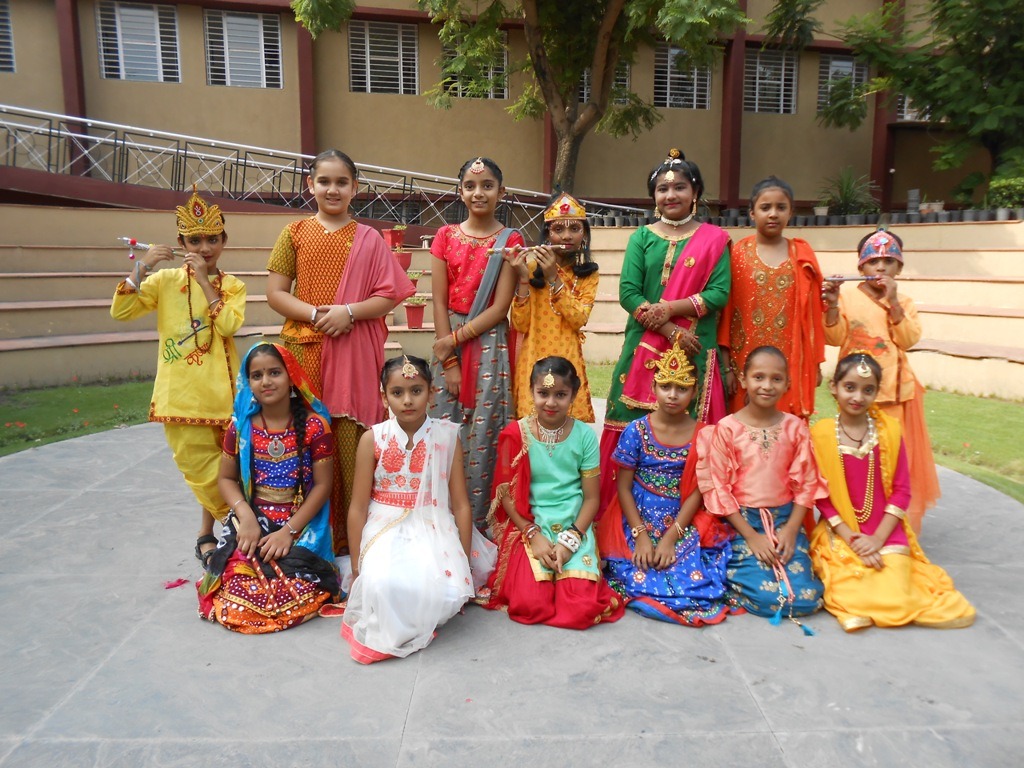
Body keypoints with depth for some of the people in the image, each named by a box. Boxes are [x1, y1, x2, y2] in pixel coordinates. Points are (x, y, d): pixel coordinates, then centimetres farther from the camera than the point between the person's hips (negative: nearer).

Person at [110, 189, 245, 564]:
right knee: (201, 468, 4)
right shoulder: (165, 280, 4)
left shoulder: (233, 285, 3)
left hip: (222, 392, 0)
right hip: (180, 392, 1)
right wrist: (141, 267, -13)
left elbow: (229, 325, -16)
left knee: (219, 467, 7)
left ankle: (207, 533, 28)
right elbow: (120, 311, -5)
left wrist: (204, 281, -16)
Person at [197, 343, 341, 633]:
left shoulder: (314, 426, -6)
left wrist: (290, 530, -14)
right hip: (253, 520, 2)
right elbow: (226, 478, 8)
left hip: (301, 525, -2)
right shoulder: (241, 426, 4)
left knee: (293, 595, -25)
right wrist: (246, 516, -10)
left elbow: (322, 485, -6)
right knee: (237, 603, -19)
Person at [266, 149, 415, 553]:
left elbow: (387, 297, 3)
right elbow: (275, 292, 5)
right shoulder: (295, 233, 10)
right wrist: (316, 314, -10)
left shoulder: (368, 239, 8)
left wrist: (348, 311, -12)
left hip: (354, 353, -1)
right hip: (304, 349, 1)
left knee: (351, 440, -2)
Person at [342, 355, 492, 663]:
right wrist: (356, 567, 0)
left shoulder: (447, 436, -2)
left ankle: (409, 629, 5)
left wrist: (465, 563, 1)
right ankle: (383, 633, 1)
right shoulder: (373, 439, -3)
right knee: (382, 584, -32)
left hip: (433, 529, 1)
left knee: (445, 594, -27)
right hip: (386, 528, 0)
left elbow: (461, 503, 1)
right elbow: (358, 507, 0)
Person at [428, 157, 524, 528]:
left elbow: (500, 307, -7)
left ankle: (480, 520, 13)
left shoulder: (509, 240, 0)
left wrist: (454, 340, -13)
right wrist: (449, 360, -6)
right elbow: (439, 301, 1)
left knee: (484, 430, 0)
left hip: (490, 343, -2)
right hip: (447, 344, 2)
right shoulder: (446, 236, 7)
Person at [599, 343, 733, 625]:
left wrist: (671, 537, -14)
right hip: (638, 520, -1)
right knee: (639, 577, -23)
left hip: (683, 523, 1)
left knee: (695, 579, -21)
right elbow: (623, 487, -4)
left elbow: (697, 492, -4)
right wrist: (641, 534, -13)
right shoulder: (637, 430, -4)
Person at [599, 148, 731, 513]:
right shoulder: (642, 237, 9)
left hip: (695, 353, -1)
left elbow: (719, 292, -3)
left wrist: (671, 309, -15)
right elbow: (628, 292, -2)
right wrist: (672, 332, -12)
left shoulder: (714, 239, 7)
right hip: (645, 349, 1)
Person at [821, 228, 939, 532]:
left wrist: (892, 302, -13)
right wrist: (832, 305, -19)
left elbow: (909, 339, -6)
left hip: (895, 391, 2)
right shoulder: (847, 295, 1)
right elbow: (835, 338, -5)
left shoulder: (904, 302, 8)